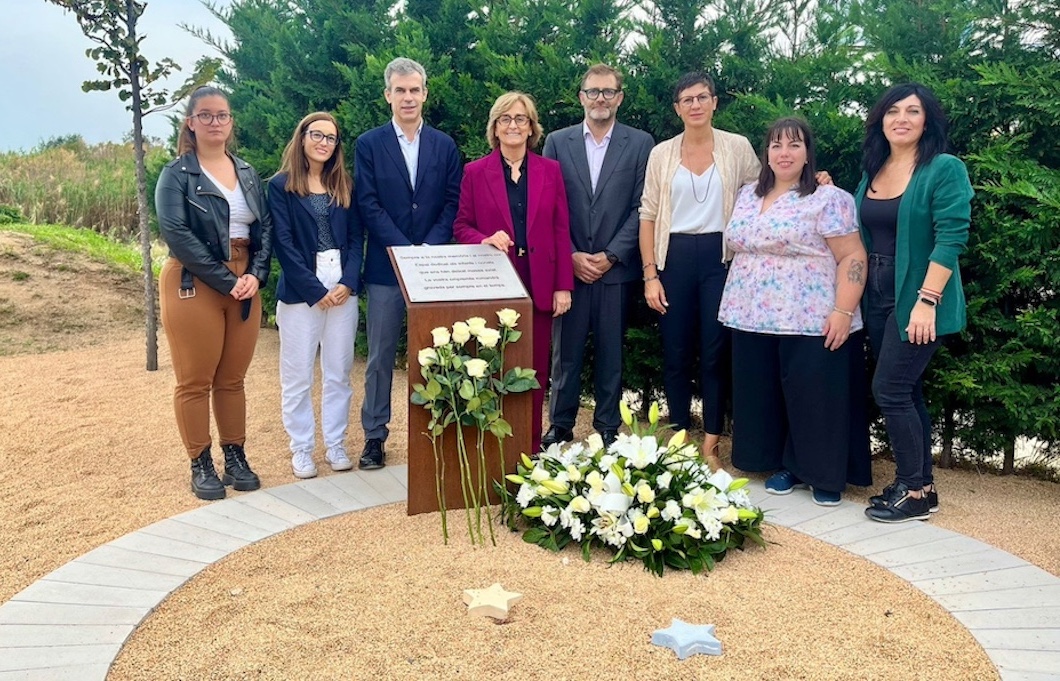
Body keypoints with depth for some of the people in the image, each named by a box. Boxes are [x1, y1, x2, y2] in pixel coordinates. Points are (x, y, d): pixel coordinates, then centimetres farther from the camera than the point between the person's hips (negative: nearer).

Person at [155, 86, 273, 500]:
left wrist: (255, 275, -9)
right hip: (194, 285, -4)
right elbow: (176, 234, -14)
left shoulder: (247, 173, 12)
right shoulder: (176, 174, -3)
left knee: (232, 379, 11)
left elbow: (266, 227, 8)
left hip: (245, 285, 4)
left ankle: (235, 457, 20)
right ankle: (201, 465, 12)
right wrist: (226, 281, -18)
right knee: (195, 382, 2)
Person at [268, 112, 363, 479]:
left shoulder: (344, 185, 11)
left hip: (343, 287, 3)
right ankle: (301, 448, 14)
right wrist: (315, 290, -12)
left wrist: (348, 282, -7)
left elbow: (357, 237, 7)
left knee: (338, 372, 7)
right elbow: (283, 243, -7)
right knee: (298, 375, 3)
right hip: (300, 290, -3)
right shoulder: (281, 185, 0)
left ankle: (335, 444, 18)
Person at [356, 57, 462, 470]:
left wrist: (430, 247, -11)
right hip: (385, 266, -1)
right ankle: (374, 435, 15)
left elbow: (453, 203, 3)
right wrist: (406, 249, -13)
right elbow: (368, 205, -4)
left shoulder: (445, 146, 8)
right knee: (380, 356, 5)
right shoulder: (369, 144, 2)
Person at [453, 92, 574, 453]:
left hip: (539, 285, 2)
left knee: (536, 369, 6)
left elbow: (561, 230, 5)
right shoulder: (475, 172, 4)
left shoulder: (550, 170, 7)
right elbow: (461, 226, 6)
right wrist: (486, 240, -15)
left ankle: (531, 447, 18)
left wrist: (563, 285, 0)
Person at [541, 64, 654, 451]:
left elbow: (642, 208, -1)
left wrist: (611, 256, -8)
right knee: (565, 350, 7)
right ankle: (560, 424, 19)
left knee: (611, 351, 7)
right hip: (567, 266, 1)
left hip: (616, 268, 0)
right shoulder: (557, 142, 7)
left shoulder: (640, 143, 4)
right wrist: (571, 256, -6)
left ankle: (608, 426, 19)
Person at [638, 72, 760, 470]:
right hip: (674, 257, 1)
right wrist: (649, 274, -3)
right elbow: (648, 215, 2)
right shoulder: (662, 153, 4)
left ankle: (710, 444, 13)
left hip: (719, 256, -1)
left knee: (715, 352, 2)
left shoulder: (737, 148, 1)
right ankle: (678, 437, 21)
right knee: (676, 352, 7)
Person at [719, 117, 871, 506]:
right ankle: (789, 466, 26)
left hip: (811, 322, -6)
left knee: (816, 398, 0)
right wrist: (736, 301, 15)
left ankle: (826, 475, 15)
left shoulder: (828, 199, -6)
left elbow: (852, 258, -10)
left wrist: (843, 312, -19)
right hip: (753, 320, 6)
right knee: (765, 395, 11)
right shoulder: (747, 196, 13)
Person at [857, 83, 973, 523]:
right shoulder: (872, 172, 11)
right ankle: (921, 485, 23)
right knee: (906, 392, 12)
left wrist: (927, 300, -23)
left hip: (918, 297, -7)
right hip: (879, 296, 7)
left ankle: (914, 493, 7)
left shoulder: (945, 169, -9)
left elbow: (951, 239, -16)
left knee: (889, 390, -8)